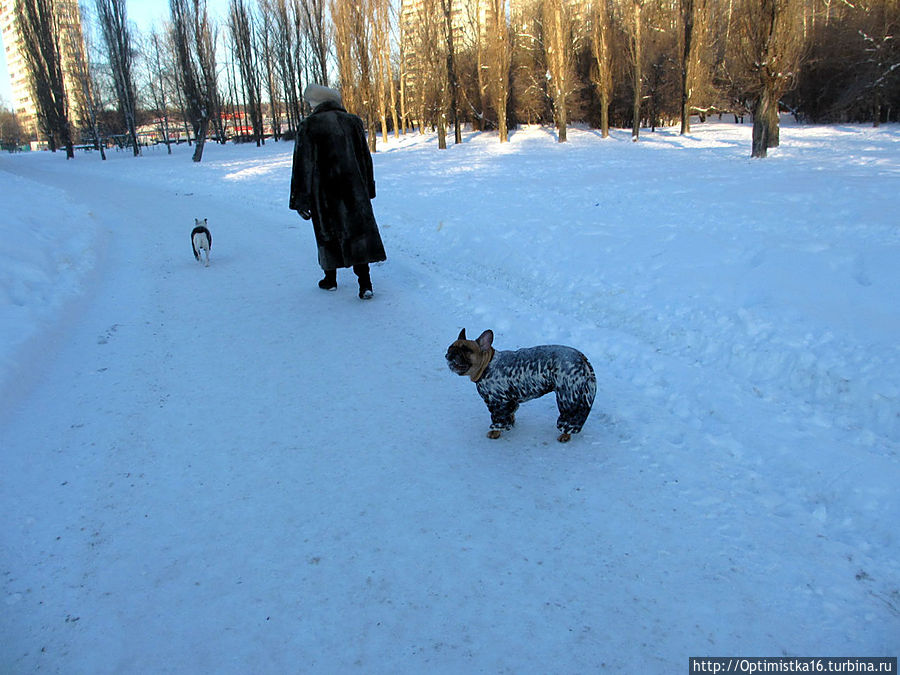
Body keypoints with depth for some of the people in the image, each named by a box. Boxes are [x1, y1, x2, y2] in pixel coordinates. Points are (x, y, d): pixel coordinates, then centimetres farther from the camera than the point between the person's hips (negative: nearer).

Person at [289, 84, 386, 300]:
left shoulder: (309, 126, -6)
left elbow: (303, 165, -7)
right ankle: (365, 283, -9)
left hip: (325, 192, -2)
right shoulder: (353, 122, 6)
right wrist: (368, 190, 19)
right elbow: (366, 159, 11)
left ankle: (331, 279, 26)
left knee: (328, 231, 13)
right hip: (354, 189, 2)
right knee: (358, 229, 1)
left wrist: (301, 201, -3)